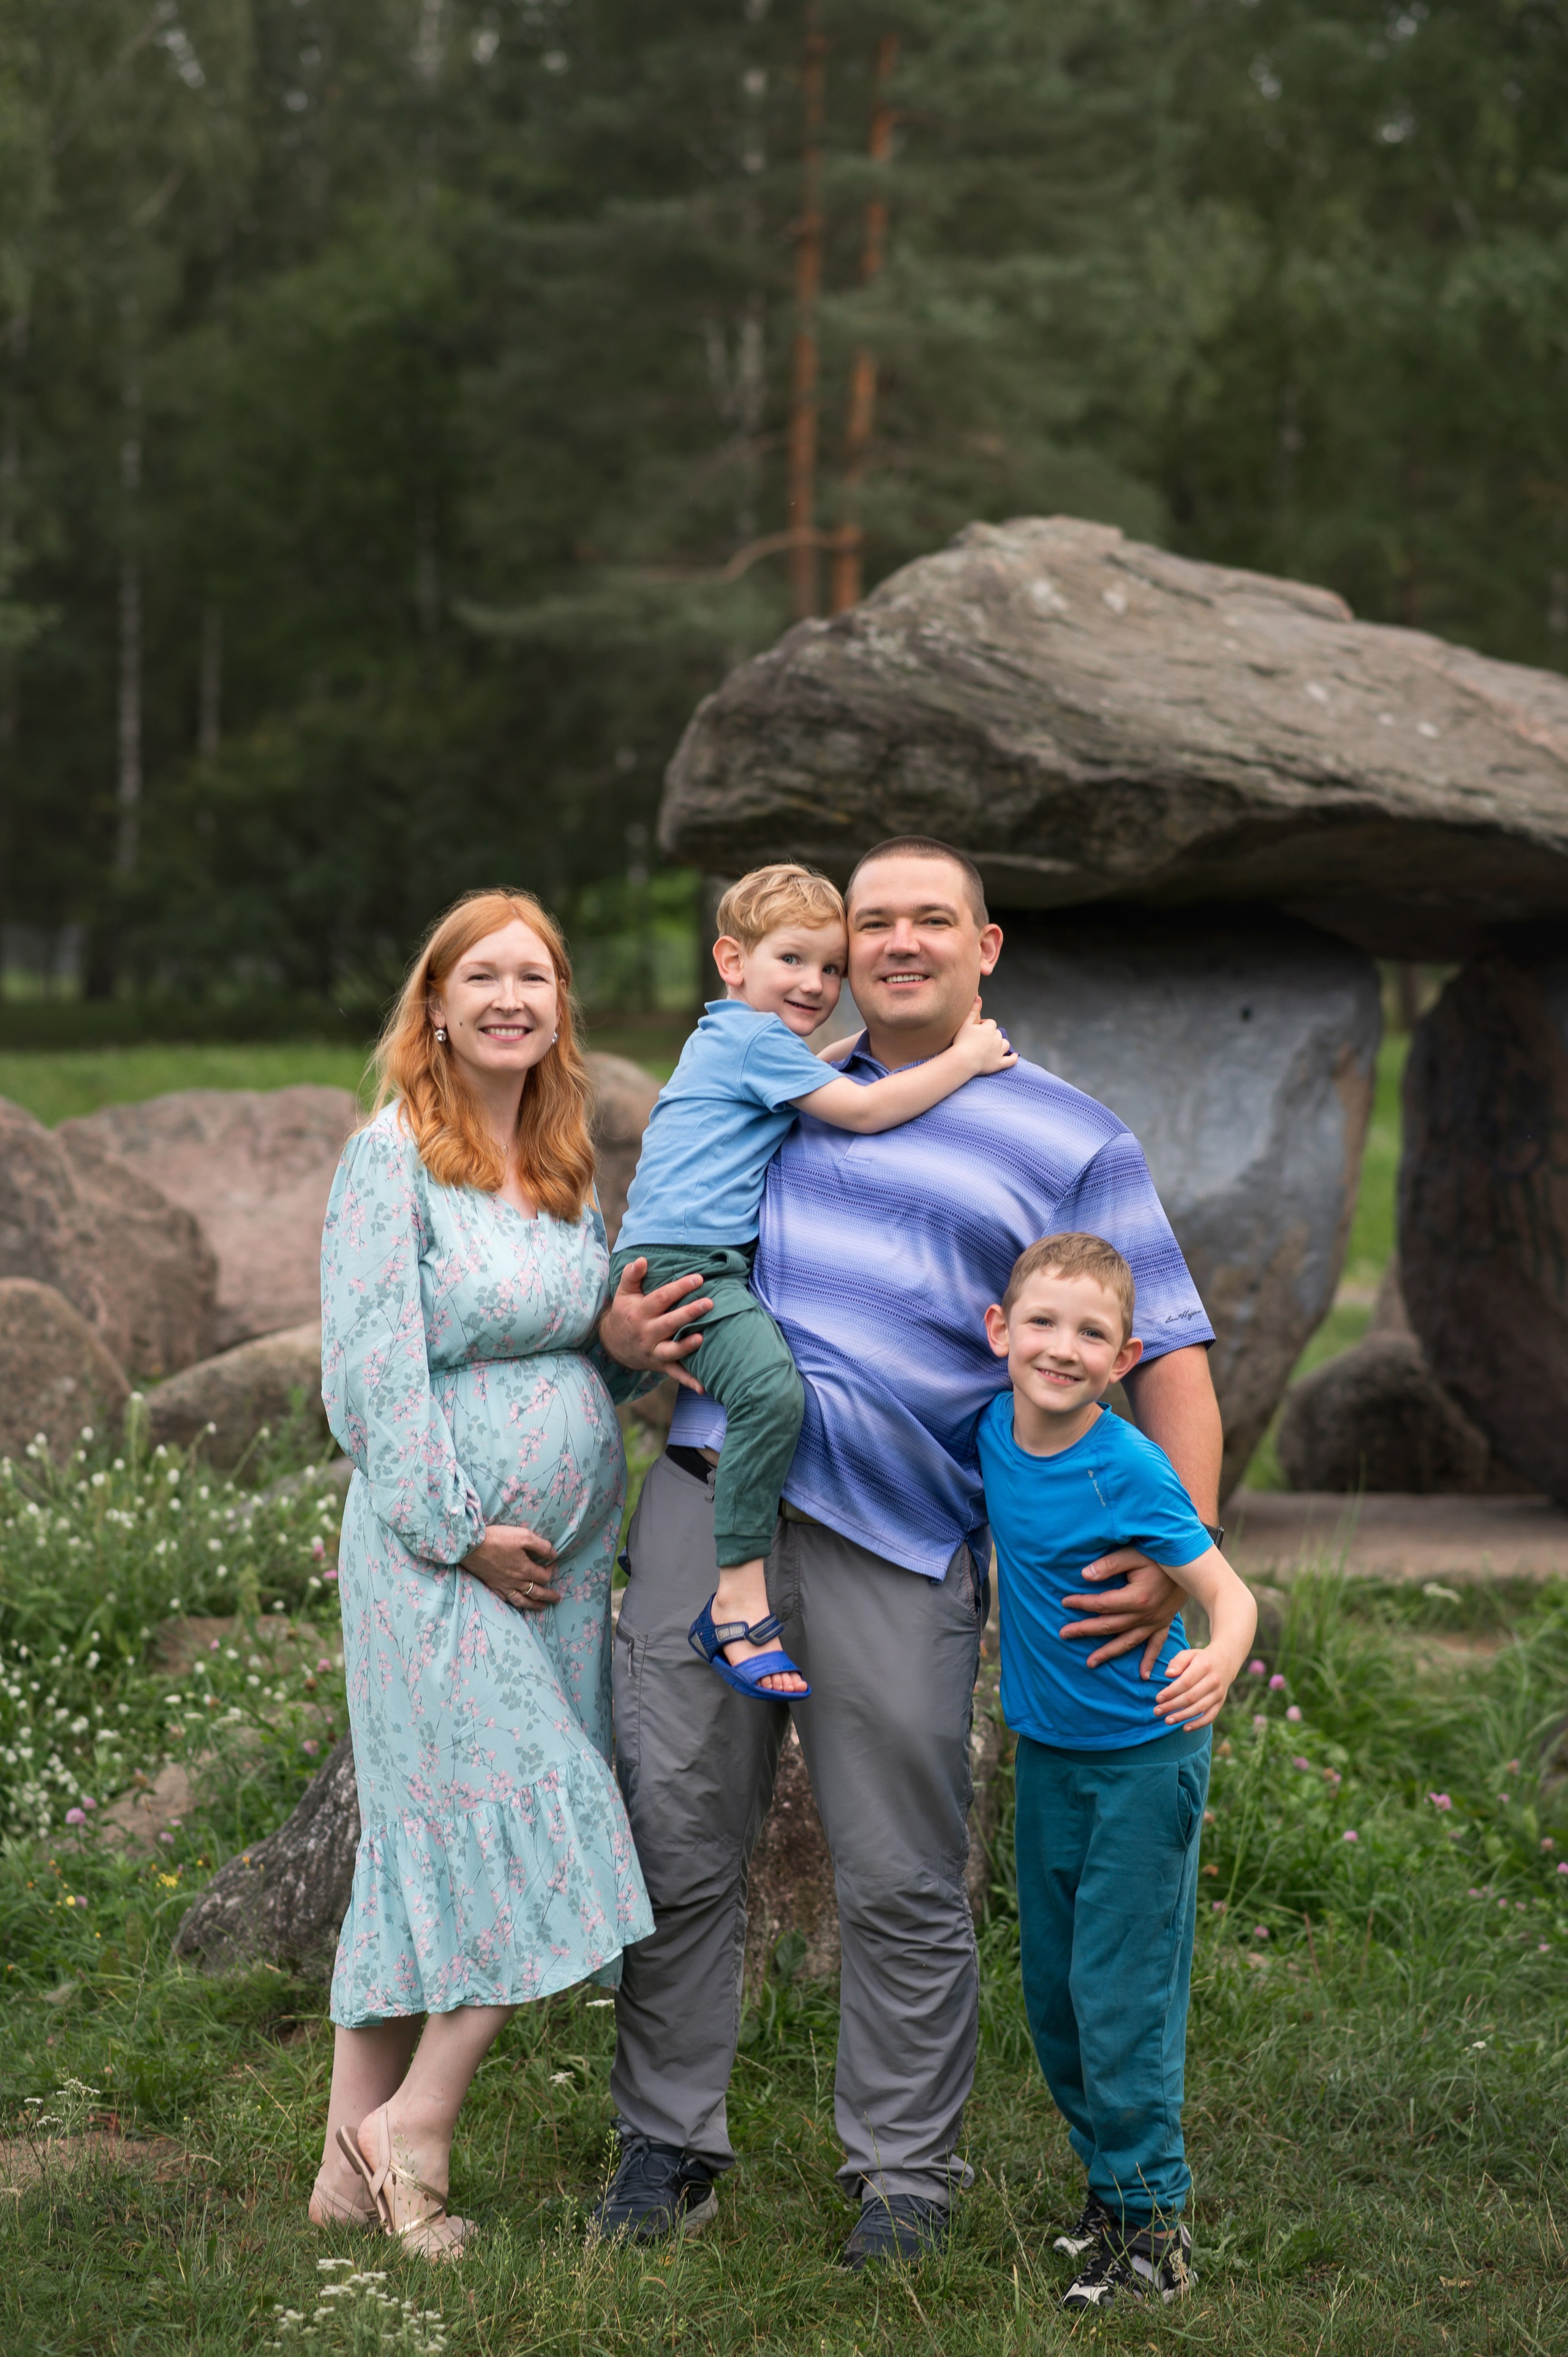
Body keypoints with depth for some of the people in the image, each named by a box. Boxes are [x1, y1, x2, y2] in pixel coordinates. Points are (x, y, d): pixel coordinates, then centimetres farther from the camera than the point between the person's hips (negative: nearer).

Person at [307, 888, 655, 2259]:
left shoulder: (569, 1169, 13)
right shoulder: (392, 1158, -10)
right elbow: (371, 1377, -14)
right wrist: (462, 1533, -14)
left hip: (560, 1560, 7)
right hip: (435, 1557, -7)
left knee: (423, 1856, 9)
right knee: (533, 1846, -10)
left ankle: (356, 2162, 15)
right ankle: (412, 2130, 5)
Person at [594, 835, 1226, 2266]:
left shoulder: (1074, 1143, 8)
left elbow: (1170, 1357, 4)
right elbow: (662, 1269, 27)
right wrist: (623, 1330, 2)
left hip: (897, 1540, -3)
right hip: (712, 1493, 3)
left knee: (903, 1882, 2)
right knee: (676, 1839, 4)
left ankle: (906, 2173, 16)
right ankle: (668, 2148, 17)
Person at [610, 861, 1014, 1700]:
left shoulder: (733, 1037, 25)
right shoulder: (754, 1038, -6)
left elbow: (814, 1078, 43)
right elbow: (862, 1111, -11)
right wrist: (965, 1059, -5)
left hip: (720, 1264, 11)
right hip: (678, 1260, -11)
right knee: (771, 1386, -31)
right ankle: (738, 1602, -34)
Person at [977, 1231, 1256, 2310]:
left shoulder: (1130, 1470, -24)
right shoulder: (994, 1431, -6)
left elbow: (1230, 1592, -25)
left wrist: (1219, 1663, -46)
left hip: (1144, 1756, -6)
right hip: (1047, 1754, 7)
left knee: (1122, 1997, -4)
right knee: (1052, 1993, 14)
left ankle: (1152, 2219, 8)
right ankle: (1111, 2179, 31)